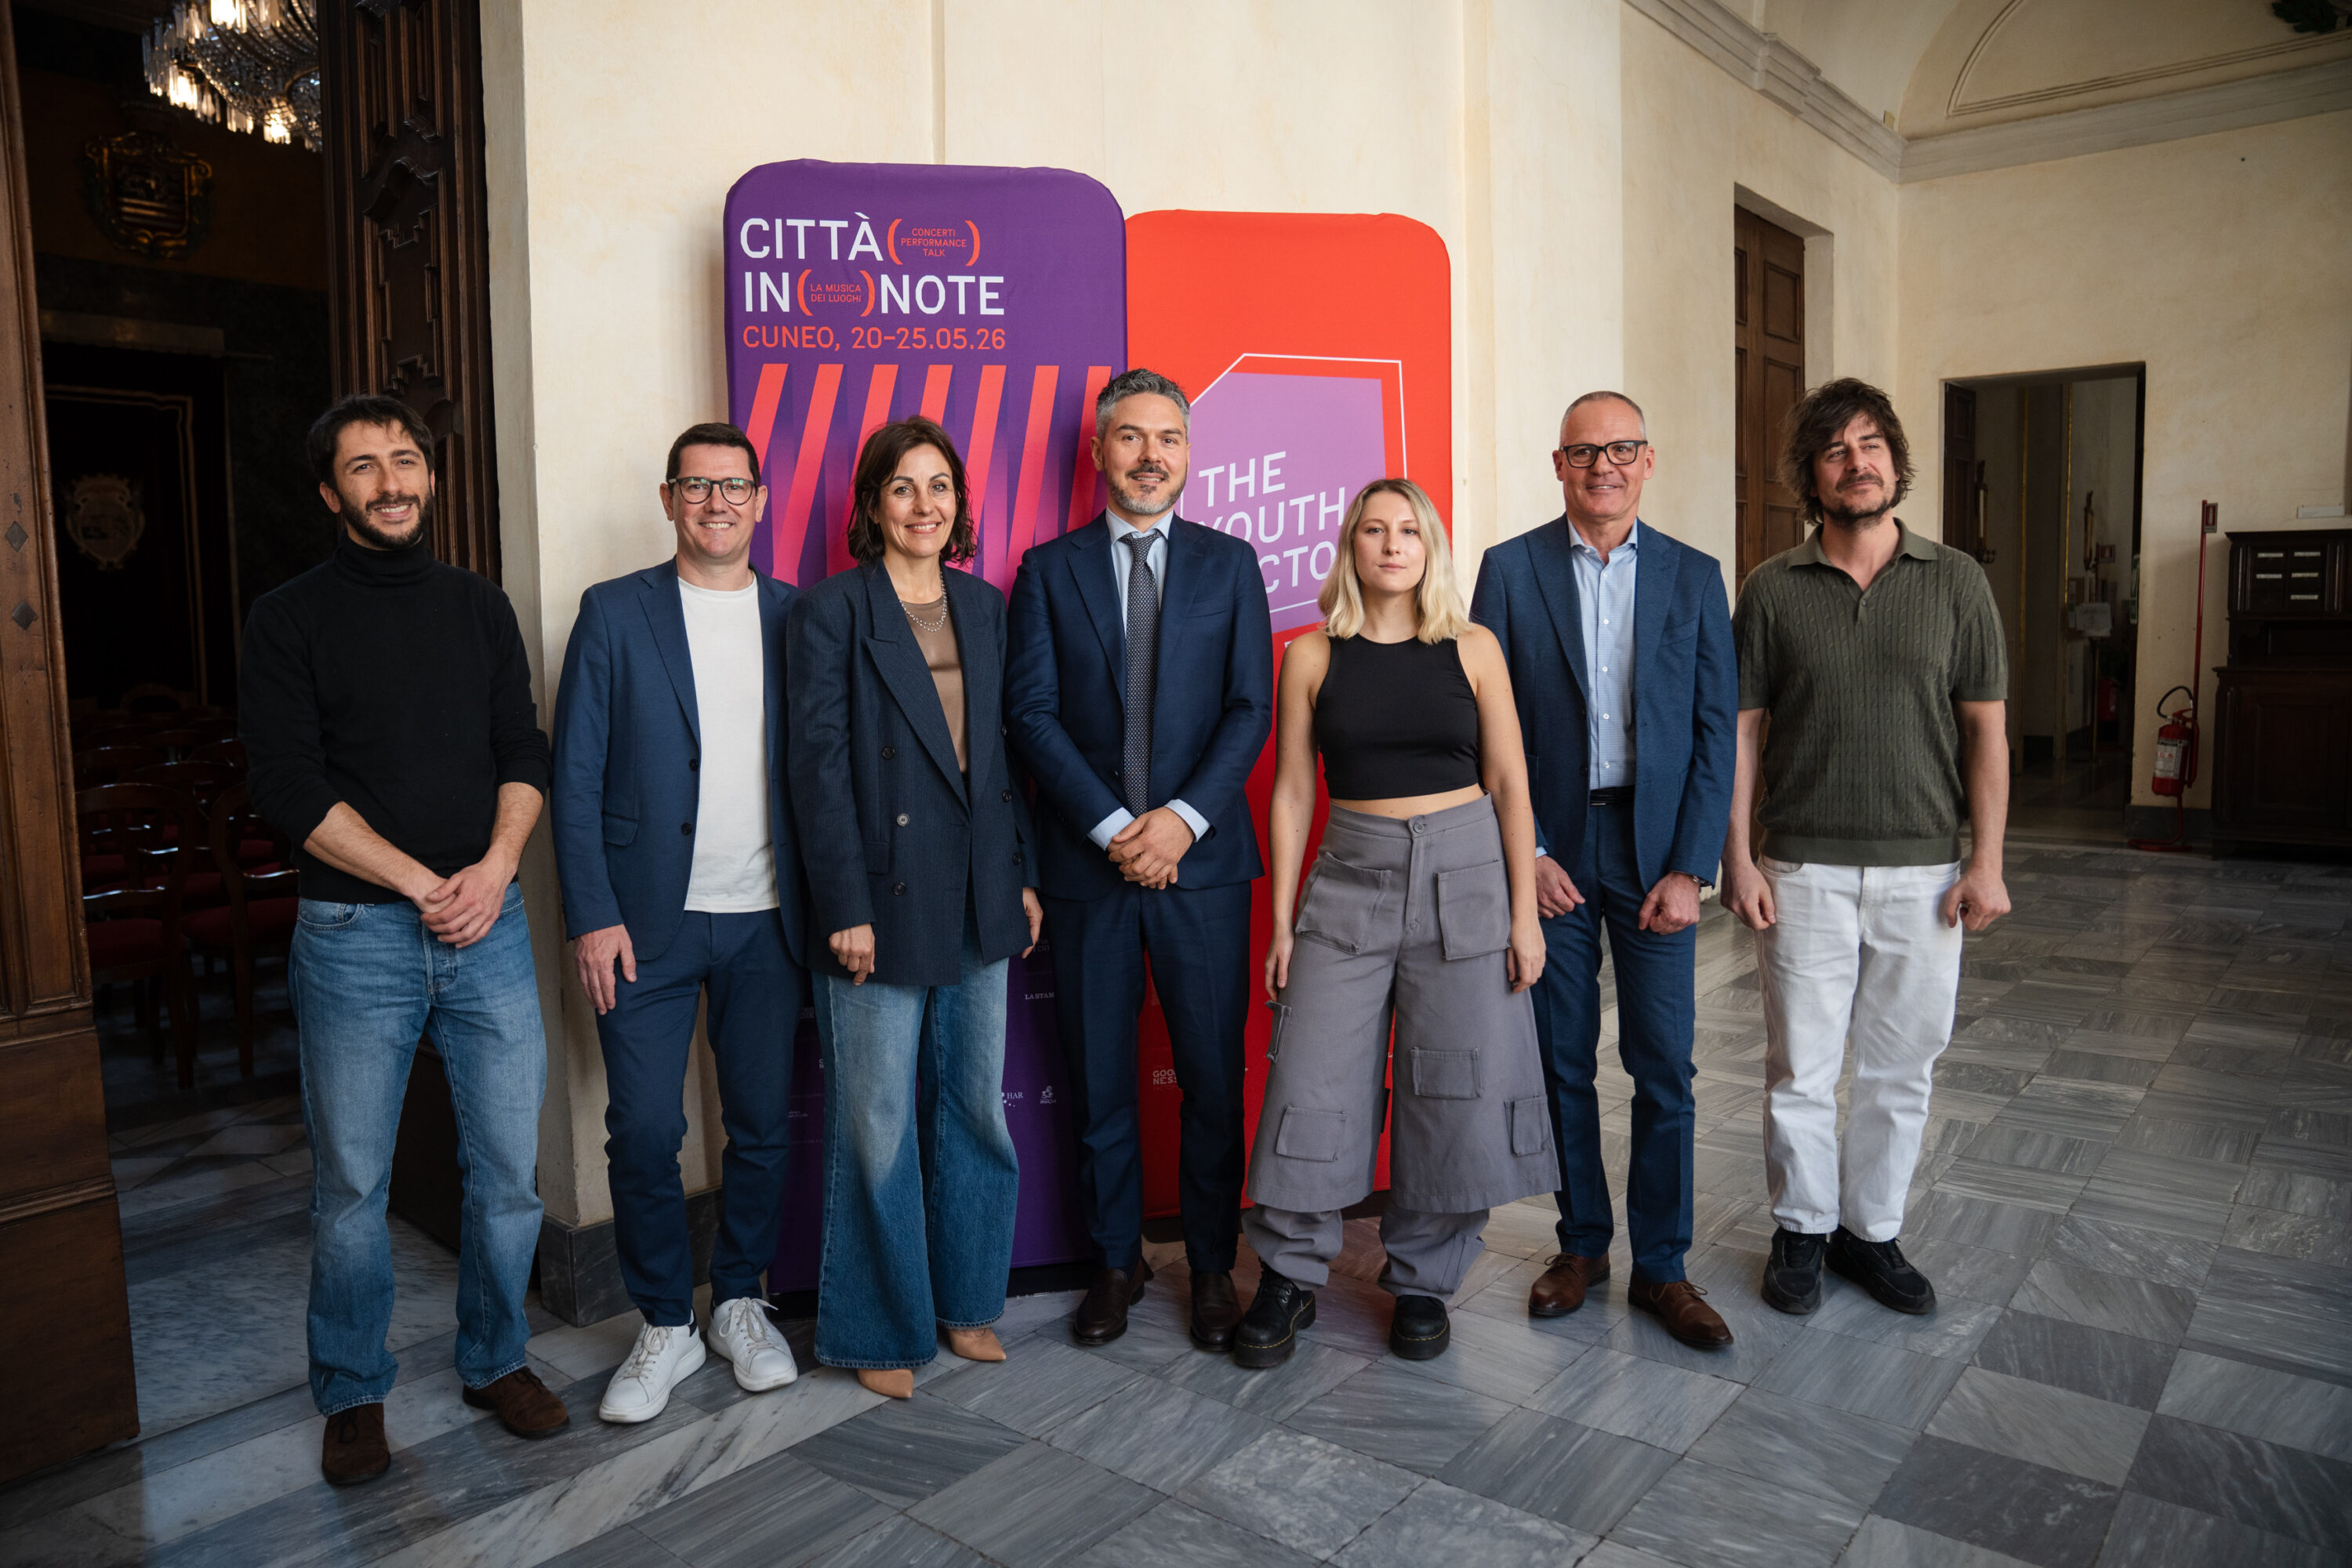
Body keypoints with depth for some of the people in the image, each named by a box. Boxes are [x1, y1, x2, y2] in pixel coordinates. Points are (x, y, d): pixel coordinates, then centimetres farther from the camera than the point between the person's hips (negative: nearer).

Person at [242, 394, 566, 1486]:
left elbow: (524, 751, 7)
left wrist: (495, 867, -10)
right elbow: (290, 789, -8)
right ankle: (354, 1396, 27)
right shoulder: (289, 619, 0)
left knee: (509, 1168, 8)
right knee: (352, 1184, 8)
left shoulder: (480, 607, 11)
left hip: (488, 927, 3)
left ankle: (495, 1360, 28)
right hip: (355, 934, -2)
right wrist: (423, 885, -12)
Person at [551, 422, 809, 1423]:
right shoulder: (614, 614, 1)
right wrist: (592, 915, -9)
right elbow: (575, 778, -1)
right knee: (643, 1134, 2)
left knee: (762, 1128, 9)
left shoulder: (798, 618, 7)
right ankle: (666, 1325, 22)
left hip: (767, 922, 2)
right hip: (648, 921, -2)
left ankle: (740, 1303, 30)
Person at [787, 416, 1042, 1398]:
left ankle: (966, 1301, 31)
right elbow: (820, 767, -9)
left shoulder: (984, 608, 11)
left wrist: (1022, 875, 9)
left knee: (976, 1109, 13)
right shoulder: (831, 610, -5)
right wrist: (847, 909, -14)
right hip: (883, 902, -5)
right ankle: (880, 1332, 22)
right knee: (880, 1128, 4)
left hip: (978, 902, 5)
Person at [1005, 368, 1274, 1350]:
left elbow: (1251, 709, 1)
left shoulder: (1229, 563, 8)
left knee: (1214, 1076, 6)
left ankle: (1212, 1265, 23)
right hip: (1088, 860, 0)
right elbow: (1032, 713, -2)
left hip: (1202, 858, 0)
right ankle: (1117, 1259, 27)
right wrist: (1111, 826, -11)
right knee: (1098, 1081, 9)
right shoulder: (1049, 568, 6)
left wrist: (1184, 817, -11)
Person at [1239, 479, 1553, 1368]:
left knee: (1458, 1092, 4)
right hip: (1349, 877, 0)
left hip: (1464, 876, 1)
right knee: (1314, 1086, -1)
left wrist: (1524, 911, -1)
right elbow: (1292, 792, 4)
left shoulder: (1472, 649, 3)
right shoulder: (1313, 656, 3)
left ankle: (1423, 1279, 24)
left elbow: (1509, 785, 4)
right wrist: (1281, 921, 2)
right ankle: (1289, 1278, 18)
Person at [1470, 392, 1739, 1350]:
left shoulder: (1694, 577, 5)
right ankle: (1581, 1242, 26)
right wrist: (1523, 851, -8)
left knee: (1664, 1067, 4)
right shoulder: (1511, 569, 1)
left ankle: (1661, 1265, 18)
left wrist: (1690, 868, -6)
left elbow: (1715, 729, 2)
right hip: (1549, 848, 0)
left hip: (1657, 849, 1)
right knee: (1563, 1062, 9)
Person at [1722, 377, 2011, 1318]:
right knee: (1800, 1069, 6)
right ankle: (1801, 1229, 24)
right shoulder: (1773, 589, 0)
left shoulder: (1956, 582, 3)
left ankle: (1871, 1230, 27)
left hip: (1923, 870, 1)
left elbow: (1986, 728, 3)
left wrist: (1986, 863, -3)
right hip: (1804, 870, -1)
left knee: (1901, 1069, 10)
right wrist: (1736, 858, -5)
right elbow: (1740, 728, 1)